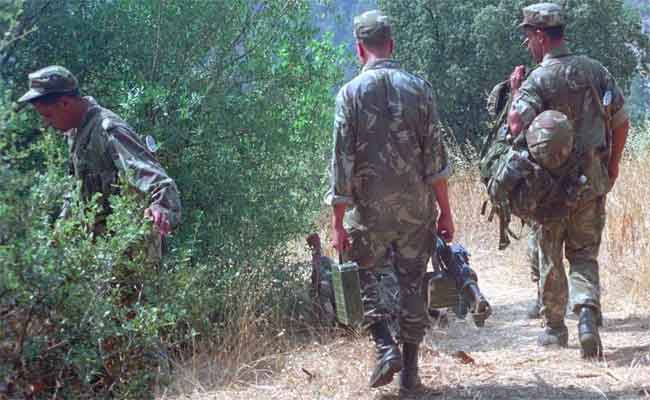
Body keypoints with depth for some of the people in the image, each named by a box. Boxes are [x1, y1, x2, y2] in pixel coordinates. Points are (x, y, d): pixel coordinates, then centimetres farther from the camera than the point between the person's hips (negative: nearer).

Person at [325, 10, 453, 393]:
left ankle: (386, 347, 0)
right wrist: (445, 212, 4)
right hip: (416, 208, 2)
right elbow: (436, 155, -3)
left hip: (370, 208, -1)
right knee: (413, 284, 11)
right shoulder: (419, 87, -1)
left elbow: (342, 161, -8)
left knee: (362, 273, 17)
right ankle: (410, 371, 14)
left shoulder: (351, 92, -6)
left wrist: (338, 224, -4)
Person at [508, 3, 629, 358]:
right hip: (593, 180, 3)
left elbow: (517, 126, -24)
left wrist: (515, 91, -7)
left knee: (550, 254, 12)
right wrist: (613, 164, 17)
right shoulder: (596, 70, 3)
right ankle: (587, 312, -14)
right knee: (584, 252, 10)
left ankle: (554, 328, 20)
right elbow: (621, 121, 5)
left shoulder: (537, 80, -12)